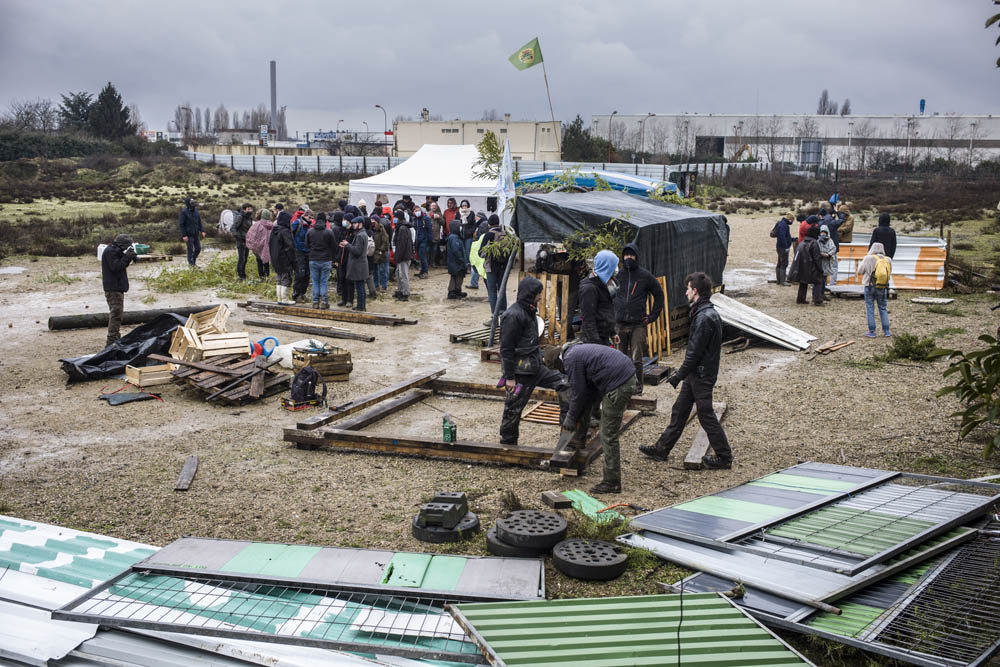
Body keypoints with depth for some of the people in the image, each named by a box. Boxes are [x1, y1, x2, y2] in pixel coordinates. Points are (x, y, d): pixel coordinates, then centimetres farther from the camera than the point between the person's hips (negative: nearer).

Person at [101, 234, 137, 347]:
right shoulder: (110, 251, -14)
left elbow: (121, 265, 18)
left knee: (116, 313, 19)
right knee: (116, 313, -13)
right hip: (113, 288, -11)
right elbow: (115, 267, -22)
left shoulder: (115, 251, 16)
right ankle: (112, 341, -15)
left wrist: (129, 257, 3)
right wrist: (127, 257, -18)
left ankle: (116, 338, 29)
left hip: (117, 287, 11)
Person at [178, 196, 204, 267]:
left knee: (198, 249, 8)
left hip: (196, 234, 6)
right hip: (189, 235, -6)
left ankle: (193, 261, 26)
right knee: (190, 249, -2)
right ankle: (191, 264, 11)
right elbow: (181, 224, -11)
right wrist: (184, 235, -16)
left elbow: (199, 222, 13)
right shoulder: (184, 212, -12)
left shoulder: (196, 211, 5)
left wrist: (202, 231, 3)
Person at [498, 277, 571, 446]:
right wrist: (509, 377, -19)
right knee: (514, 408, 2)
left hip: (534, 367, 9)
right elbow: (506, 349, -20)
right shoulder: (513, 316, -20)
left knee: (563, 383, 6)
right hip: (519, 371, -9)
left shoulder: (529, 311, 10)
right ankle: (507, 443, 18)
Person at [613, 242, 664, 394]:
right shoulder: (617, 275, 6)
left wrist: (653, 316, 5)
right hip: (619, 324, 2)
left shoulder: (645, 276, 2)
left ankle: (637, 386, 8)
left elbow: (659, 295, 11)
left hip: (638, 324, -2)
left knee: (636, 359, -2)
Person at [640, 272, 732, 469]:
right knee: (679, 411, 15)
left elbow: (694, 352, -22)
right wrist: (683, 372, 19)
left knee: (706, 416, 0)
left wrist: (679, 376, -15)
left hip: (701, 376, -10)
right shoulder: (710, 313, 10)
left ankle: (724, 457, 11)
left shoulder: (704, 317, -22)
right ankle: (662, 449, 24)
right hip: (697, 373, 10)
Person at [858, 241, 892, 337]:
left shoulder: (868, 259, -10)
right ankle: (886, 331, 14)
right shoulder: (888, 260, -1)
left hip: (870, 287, -3)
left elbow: (860, 271, -2)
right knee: (883, 309, 14)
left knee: (870, 309, 5)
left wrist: (863, 261, 14)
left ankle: (871, 332, 4)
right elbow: (889, 273, 9)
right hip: (882, 289, 3)